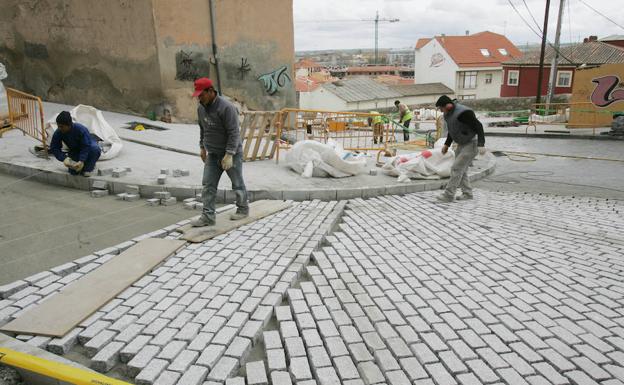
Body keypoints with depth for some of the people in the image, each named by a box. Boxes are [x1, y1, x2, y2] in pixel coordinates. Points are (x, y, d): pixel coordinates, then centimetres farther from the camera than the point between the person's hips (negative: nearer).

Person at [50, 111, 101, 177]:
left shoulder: (81, 130, -33)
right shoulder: (58, 133, -20)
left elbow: (86, 147, -32)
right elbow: (54, 148, -14)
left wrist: (81, 161, -42)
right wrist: (64, 158, -31)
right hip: (75, 151, 3)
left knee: (95, 149, -39)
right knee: (73, 172, -17)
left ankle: (88, 168, -15)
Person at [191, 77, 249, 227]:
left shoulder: (226, 107, -22)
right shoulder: (201, 107, 3)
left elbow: (234, 132, -24)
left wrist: (229, 154, -26)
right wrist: (202, 147, 17)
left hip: (231, 153, -7)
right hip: (213, 154, 7)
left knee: (237, 184, 9)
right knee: (208, 185, 1)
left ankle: (243, 209, 28)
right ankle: (208, 216, 5)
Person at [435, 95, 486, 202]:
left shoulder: (463, 113, -26)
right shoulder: (448, 114, 3)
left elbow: (478, 126, -25)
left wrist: (481, 145, -31)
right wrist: (447, 144, 18)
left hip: (472, 144, -9)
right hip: (462, 144, 9)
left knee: (456, 168, -11)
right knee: (461, 169, 12)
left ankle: (449, 195, -7)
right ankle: (467, 193, 21)